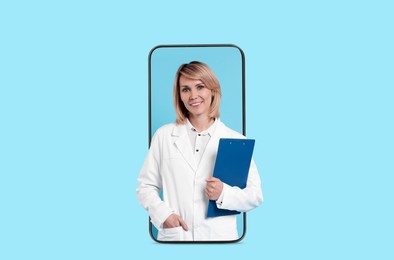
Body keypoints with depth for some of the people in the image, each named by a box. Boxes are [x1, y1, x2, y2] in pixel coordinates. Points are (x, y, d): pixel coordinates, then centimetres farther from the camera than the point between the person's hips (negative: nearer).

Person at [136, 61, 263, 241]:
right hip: (174, 236, 0)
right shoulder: (164, 136, 3)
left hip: (220, 236, 0)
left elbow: (255, 195, 2)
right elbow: (146, 186, 5)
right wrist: (163, 214, -11)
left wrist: (224, 194, -14)